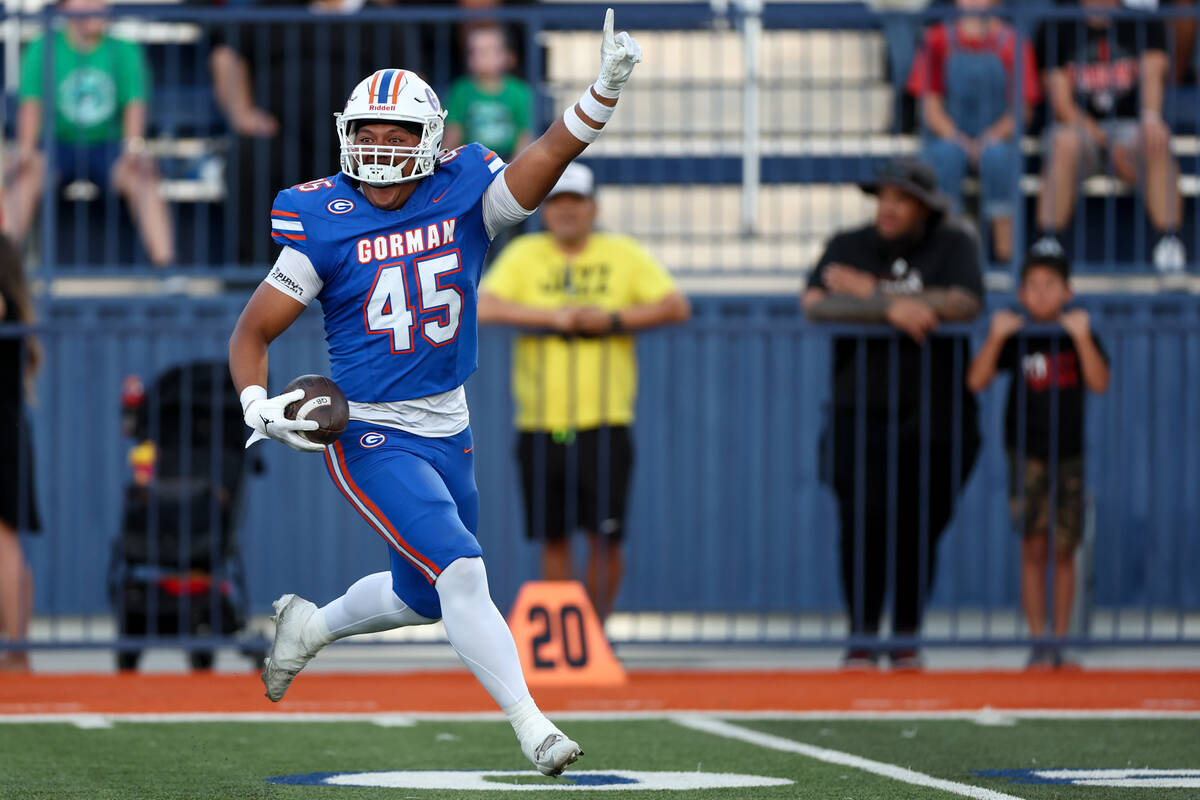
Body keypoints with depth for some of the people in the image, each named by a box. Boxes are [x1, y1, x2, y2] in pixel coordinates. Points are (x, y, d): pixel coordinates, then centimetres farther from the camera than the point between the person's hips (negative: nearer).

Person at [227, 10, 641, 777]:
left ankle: (311, 624, 46)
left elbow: (551, 153, -22)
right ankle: (530, 724, -17)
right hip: (370, 435, -5)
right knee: (460, 570, -20)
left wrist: (606, 88, -38)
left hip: (448, 431, 5)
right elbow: (252, 332, -3)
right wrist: (259, 408, -20)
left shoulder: (464, 196, -5)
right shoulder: (324, 224, -11)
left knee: (422, 597, 19)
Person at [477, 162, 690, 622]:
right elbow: (483, 307, -6)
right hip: (539, 425, 1)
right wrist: (553, 317, -16)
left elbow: (676, 307, -1)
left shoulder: (624, 255, 8)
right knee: (552, 537, 4)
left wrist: (613, 319, -14)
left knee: (605, 535, -7)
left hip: (604, 424, -1)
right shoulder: (524, 255, 8)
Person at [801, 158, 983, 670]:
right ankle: (862, 637, -4)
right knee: (863, 522, -13)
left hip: (934, 415, 0)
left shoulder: (953, 245, 6)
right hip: (860, 415, 0)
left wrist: (869, 291, -9)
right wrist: (890, 308, -18)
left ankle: (906, 638, 13)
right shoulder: (848, 247, 9)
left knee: (920, 529, 0)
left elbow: (963, 305, -12)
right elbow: (815, 306, -7)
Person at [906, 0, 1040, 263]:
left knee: (996, 155, -34)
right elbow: (930, 107, 2)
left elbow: (1022, 107, -1)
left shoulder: (1012, 42, 2)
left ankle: (1004, 242, -33)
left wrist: (990, 139, -17)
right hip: (949, 135, 1)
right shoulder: (940, 39, 5)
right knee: (946, 154, -33)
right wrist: (959, 140, -15)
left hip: (998, 138, -1)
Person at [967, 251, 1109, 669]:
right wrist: (995, 339, -24)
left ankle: (1059, 642, 12)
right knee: (1034, 548, -5)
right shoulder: (1015, 336, -3)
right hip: (1027, 455, -1)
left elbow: (1100, 383, -13)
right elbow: (976, 382, -11)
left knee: (1063, 551, 5)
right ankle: (1038, 643, -1)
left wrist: (1082, 339, -26)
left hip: (1069, 454, 1)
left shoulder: (1079, 332, -1)